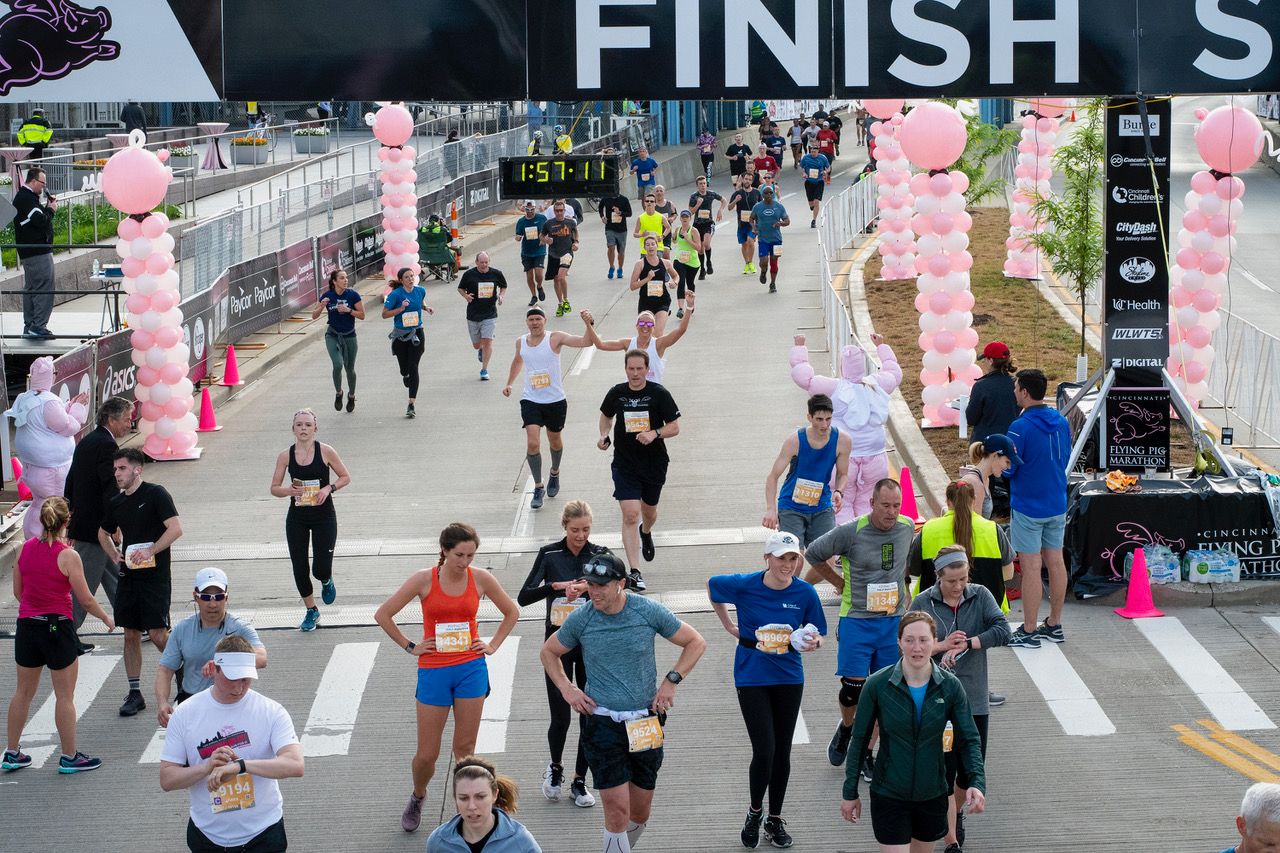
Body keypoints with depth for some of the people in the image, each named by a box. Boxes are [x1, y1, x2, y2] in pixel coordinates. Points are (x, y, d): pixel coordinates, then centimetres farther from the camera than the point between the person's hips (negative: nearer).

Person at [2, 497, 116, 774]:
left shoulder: (26, 548, -1)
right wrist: (107, 619, 6)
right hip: (58, 628, -5)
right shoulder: (68, 556, -16)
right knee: (64, 696, 6)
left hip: (27, 626, 5)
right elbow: (86, 599, -11)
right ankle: (69, 757, 12)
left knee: (23, 692, 17)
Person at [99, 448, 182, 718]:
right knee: (130, 635, 6)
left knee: (158, 634, -8)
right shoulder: (116, 503, 11)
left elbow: (175, 529, -16)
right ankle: (135, 693, 12)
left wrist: (150, 551, -23)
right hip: (128, 575, 6)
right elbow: (104, 533, 29)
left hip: (155, 575, -6)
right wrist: (114, 554, 9)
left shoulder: (155, 494, -8)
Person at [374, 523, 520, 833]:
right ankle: (417, 797, 32)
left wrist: (493, 645, 6)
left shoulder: (480, 579, -3)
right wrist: (409, 647, -1)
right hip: (434, 671, -1)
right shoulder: (424, 580, -8)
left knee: (465, 748, 3)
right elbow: (382, 615, -1)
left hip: (471, 668, 1)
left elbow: (511, 612, 14)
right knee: (427, 753, 4)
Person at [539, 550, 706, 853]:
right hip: (602, 723, -2)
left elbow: (696, 643, 6)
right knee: (617, 812, -12)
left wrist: (671, 681, -3)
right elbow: (549, 652, 14)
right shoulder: (580, 620, -5)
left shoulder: (649, 612, -6)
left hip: (646, 721, 2)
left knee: (640, 813, 10)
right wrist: (566, 688, 1)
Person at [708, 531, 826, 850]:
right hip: (752, 678, -2)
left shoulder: (805, 592, -7)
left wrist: (814, 642, -19)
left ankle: (775, 819, 27)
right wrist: (729, 626, 8)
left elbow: (818, 632, 4)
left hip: (789, 678, 2)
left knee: (782, 752, 10)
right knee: (764, 752, -9)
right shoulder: (744, 585, -12)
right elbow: (712, 585, 8)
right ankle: (755, 811, 16)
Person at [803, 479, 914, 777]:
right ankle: (846, 728, 27)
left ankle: (864, 751, 18)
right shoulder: (851, 532, -14)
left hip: (894, 619, 3)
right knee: (853, 686, -6)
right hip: (857, 619, -3)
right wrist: (841, 583, 3)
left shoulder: (908, 528, 0)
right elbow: (813, 554, -1)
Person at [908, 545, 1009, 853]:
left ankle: (957, 811, 42)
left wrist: (964, 645, -20)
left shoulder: (980, 596, -1)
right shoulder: (923, 603, -5)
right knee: (944, 769, -4)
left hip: (974, 698, 2)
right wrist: (943, 645, -19)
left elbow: (1003, 631, -14)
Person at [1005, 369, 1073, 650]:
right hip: (1057, 504, 7)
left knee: (1031, 566, -3)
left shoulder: (1020, 428, -19)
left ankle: (1029, 632, 2)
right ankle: (1054, 624, 23)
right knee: (1055, 562, 14)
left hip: (1028, 507, -7)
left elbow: (1007, 469, -15)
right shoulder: (1061, 423, 3)